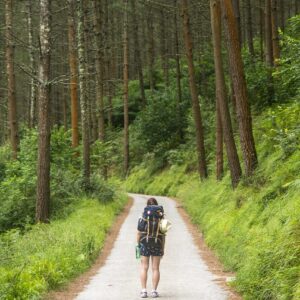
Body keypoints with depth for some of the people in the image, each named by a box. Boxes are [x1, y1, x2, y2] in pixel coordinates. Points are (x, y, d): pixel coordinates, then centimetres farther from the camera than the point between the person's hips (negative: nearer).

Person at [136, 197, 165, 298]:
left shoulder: (142, 218, -4)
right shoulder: (160, 218, -2)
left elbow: (139, 233, -4)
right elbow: (163, 235, -1)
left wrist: (138, 245, 7)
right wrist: (163, 248, 6)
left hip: (145, 244, -1)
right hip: (157, 244, 1)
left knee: (144, 268, 5)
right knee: (155, 268, 6)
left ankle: (144, 290, 0)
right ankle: (154, 291, 4)